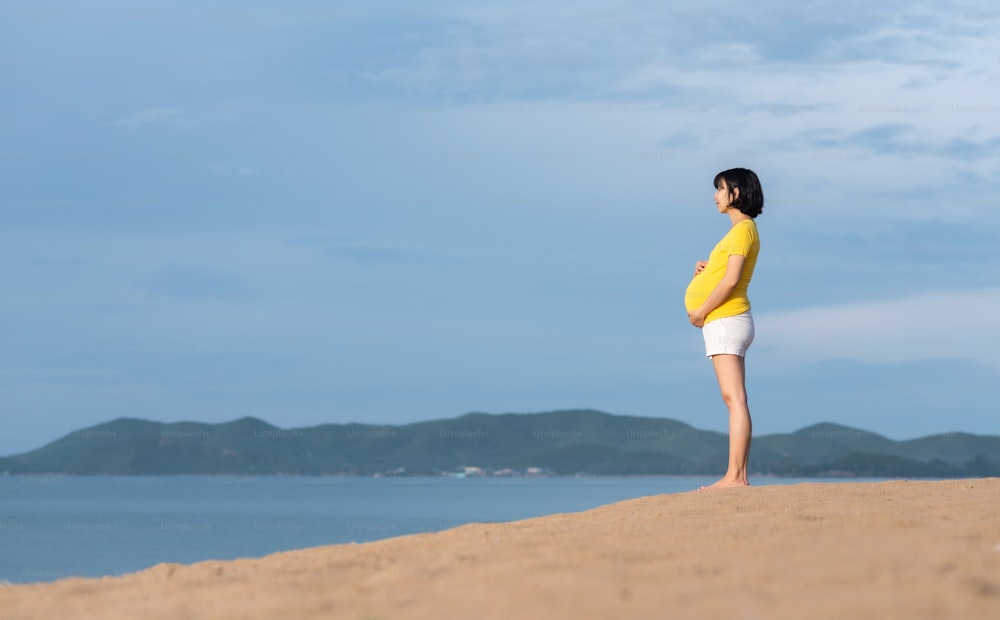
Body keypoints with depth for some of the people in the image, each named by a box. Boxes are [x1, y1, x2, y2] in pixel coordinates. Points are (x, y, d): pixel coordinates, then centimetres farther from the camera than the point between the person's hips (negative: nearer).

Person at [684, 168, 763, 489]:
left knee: (734, 398, -15)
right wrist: (706, 269, 7)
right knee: (734, 399, 6)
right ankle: (738, 476, 5)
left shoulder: (743, 230, -11)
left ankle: (735, 476, -21)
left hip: (725, 321, -11)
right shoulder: (742, 229, 20)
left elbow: (731, 281, -19)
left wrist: (701, 311, -11)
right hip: (726, 322, 11)